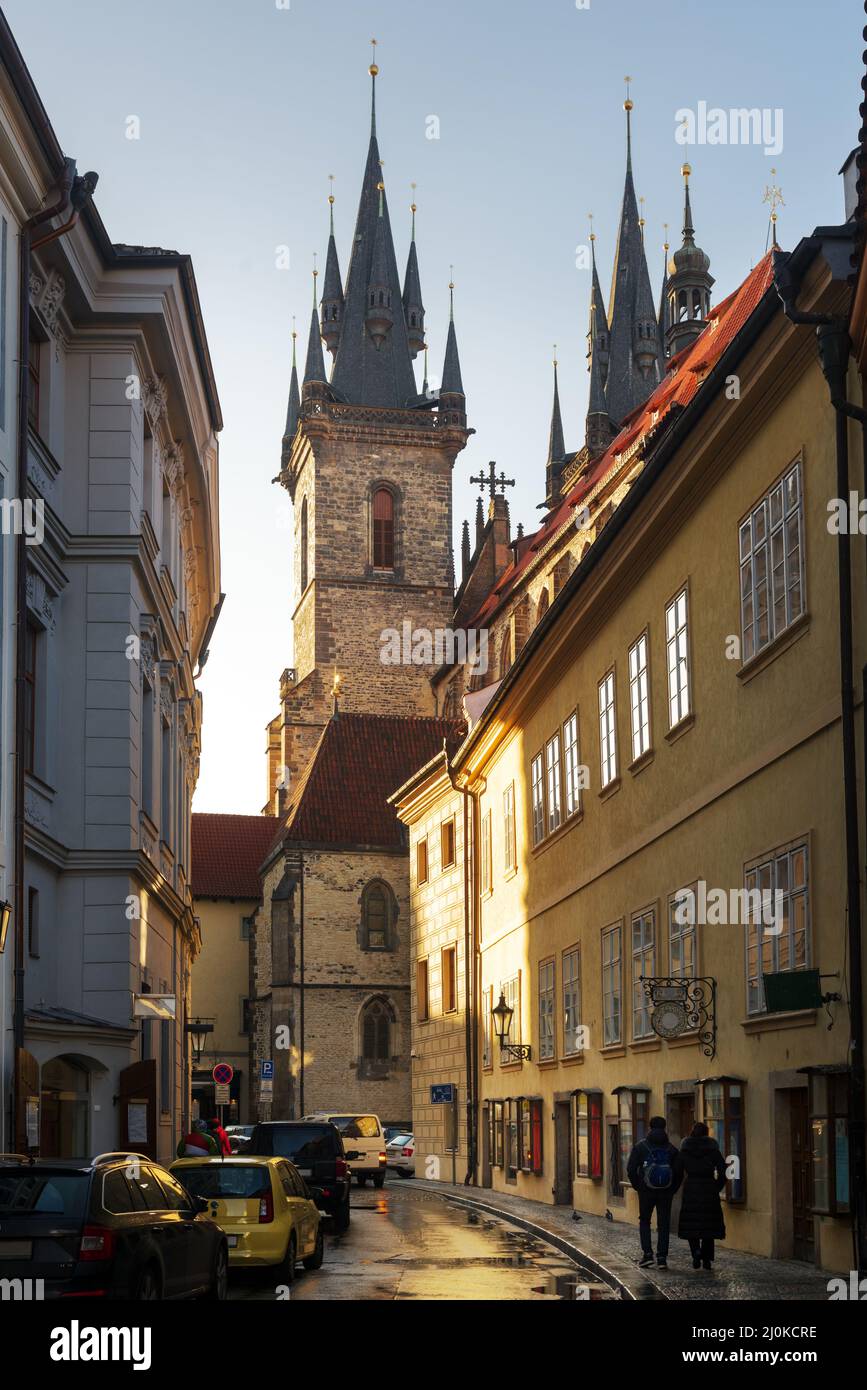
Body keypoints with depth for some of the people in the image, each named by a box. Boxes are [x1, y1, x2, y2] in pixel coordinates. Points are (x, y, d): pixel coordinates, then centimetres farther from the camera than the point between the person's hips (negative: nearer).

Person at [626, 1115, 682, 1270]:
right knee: (663, 1225, 7)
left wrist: (637, 1186, 6)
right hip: (666, 1193, 1)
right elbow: (679, 1172, -2)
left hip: (646, 1191, -1)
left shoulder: (640, 1146, -1)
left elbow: (631, 1170, -6)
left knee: (644, 1221, 15)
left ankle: (647, 1253, 1)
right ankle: (662, 1258, 2)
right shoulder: (671, 1148, 3)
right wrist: (672, 1190, 8)